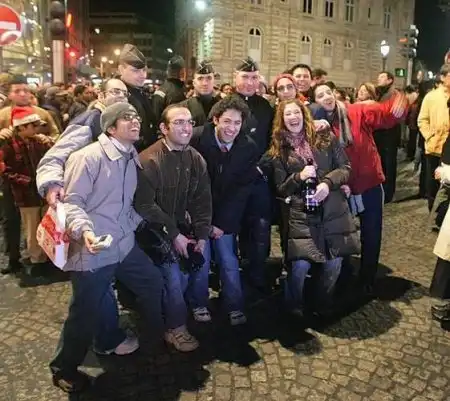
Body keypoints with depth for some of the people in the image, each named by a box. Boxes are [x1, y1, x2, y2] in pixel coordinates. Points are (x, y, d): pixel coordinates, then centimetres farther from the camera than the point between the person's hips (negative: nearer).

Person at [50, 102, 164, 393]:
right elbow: (71, 202, -19)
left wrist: (134, 224, 8)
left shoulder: (132, 158, 9)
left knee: (153, 283, 19)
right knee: (87, 313, 4)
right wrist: (84, 230, -33)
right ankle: (64, 368, 30)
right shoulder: (88, 157, -17)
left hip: (124, 244, 8)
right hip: (92, 251, -8)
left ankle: (160, 335, 46)